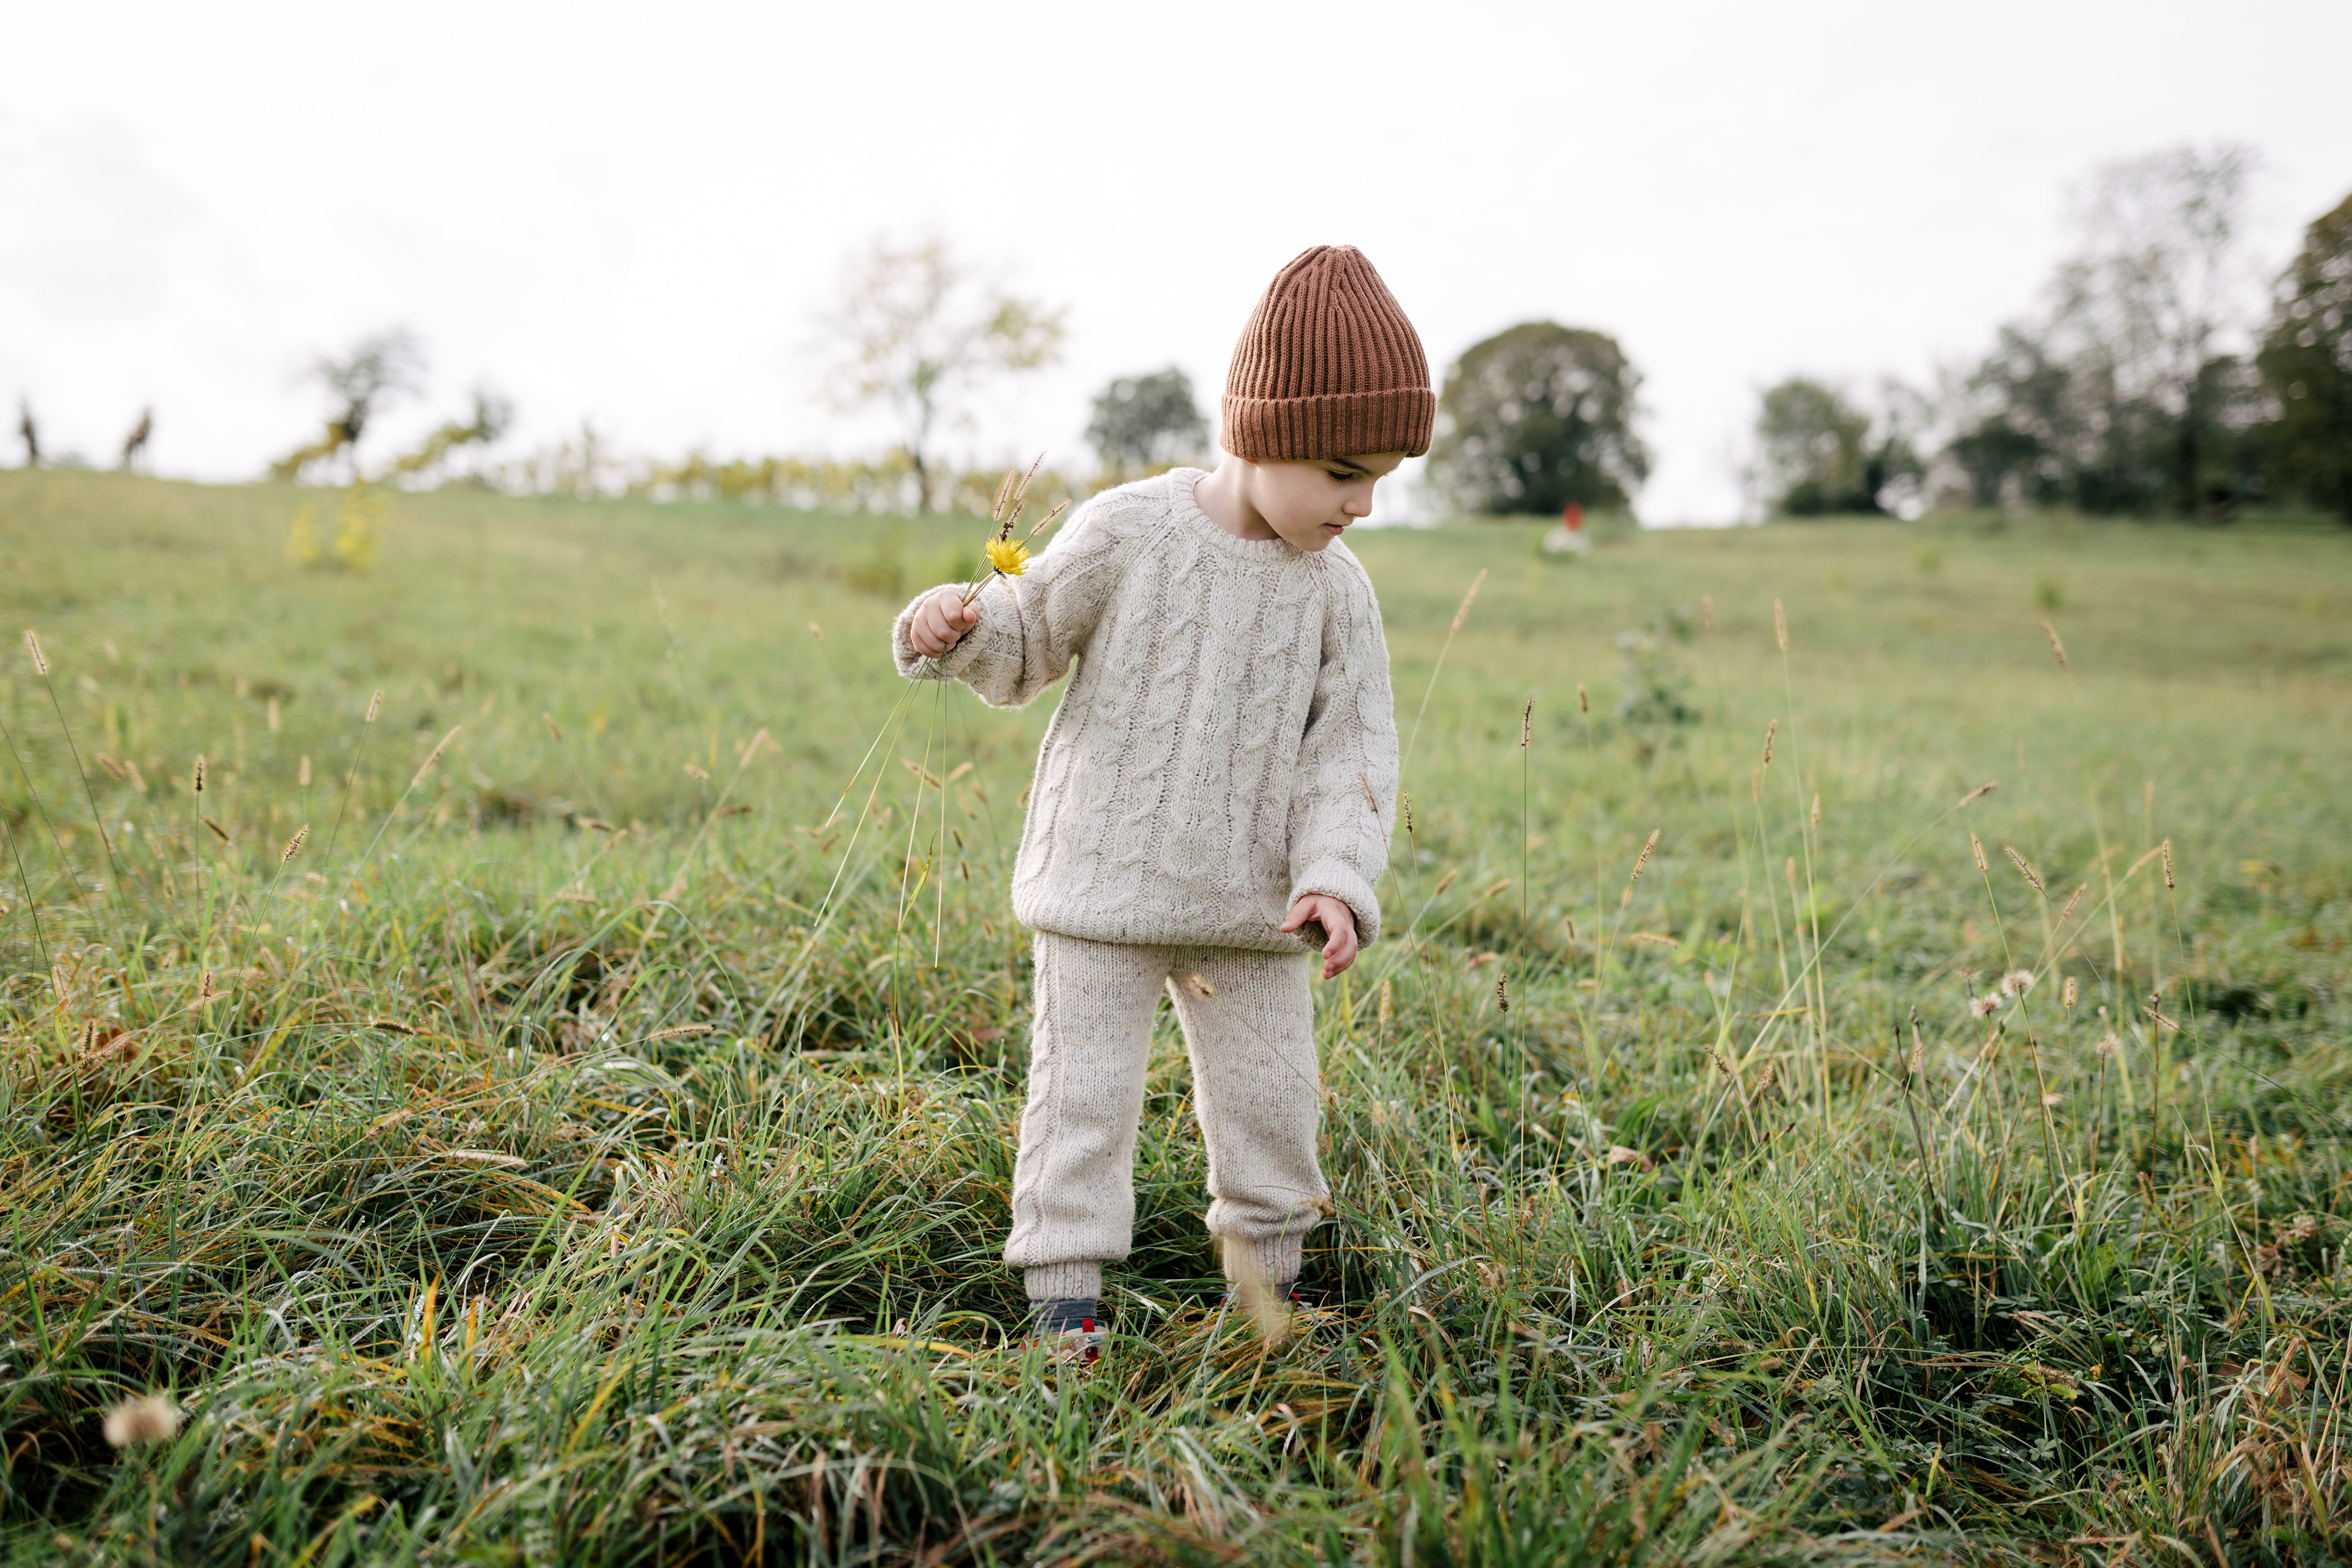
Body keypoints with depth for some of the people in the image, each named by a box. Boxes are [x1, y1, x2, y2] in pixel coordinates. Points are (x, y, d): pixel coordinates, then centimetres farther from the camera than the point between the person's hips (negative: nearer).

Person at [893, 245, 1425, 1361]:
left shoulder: (1335, 593, -2)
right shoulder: (1125, 537, -11)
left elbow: (1351, 750, -3)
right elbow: (1024, 648, 2)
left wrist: (1337, 879, -17)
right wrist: (955, 630, -20)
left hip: (1248, 907, 3)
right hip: (1103, 889, -3)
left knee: (1271, 1098, 12)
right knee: (1083, 1098, 2)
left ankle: (1267, 1286, 34)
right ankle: (1065, 1308, 15)